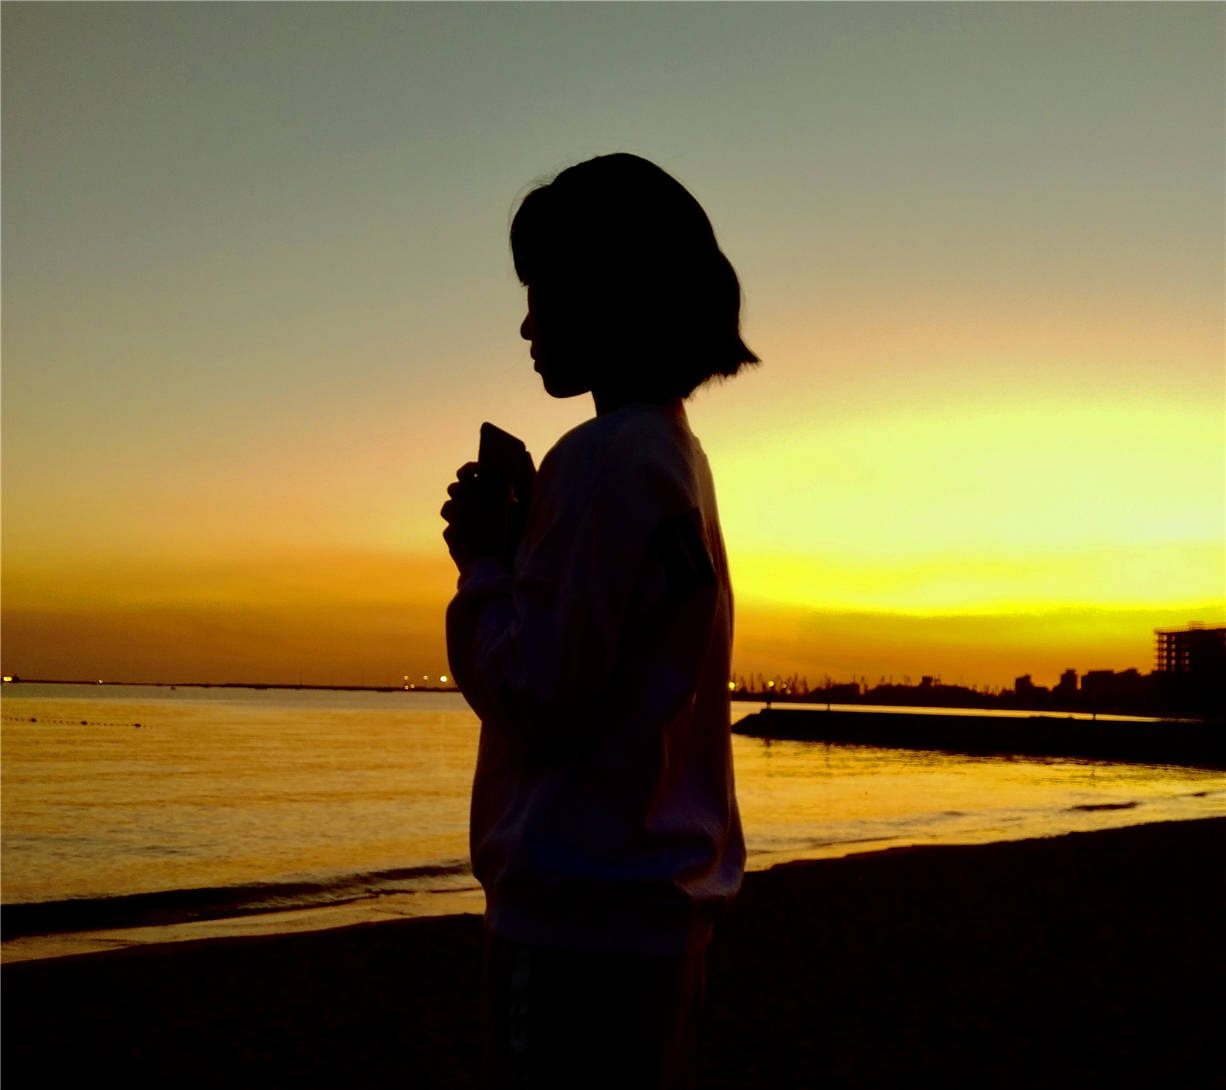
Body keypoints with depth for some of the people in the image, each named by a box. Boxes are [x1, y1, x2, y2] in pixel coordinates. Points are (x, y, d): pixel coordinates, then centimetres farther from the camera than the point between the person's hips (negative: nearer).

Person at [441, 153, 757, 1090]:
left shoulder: (606, 459, -16)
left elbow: (539, 701, -18)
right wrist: (524, 538, 11)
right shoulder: (675, 452, 14)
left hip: (584, 914, -10)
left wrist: (483, 559, -5)